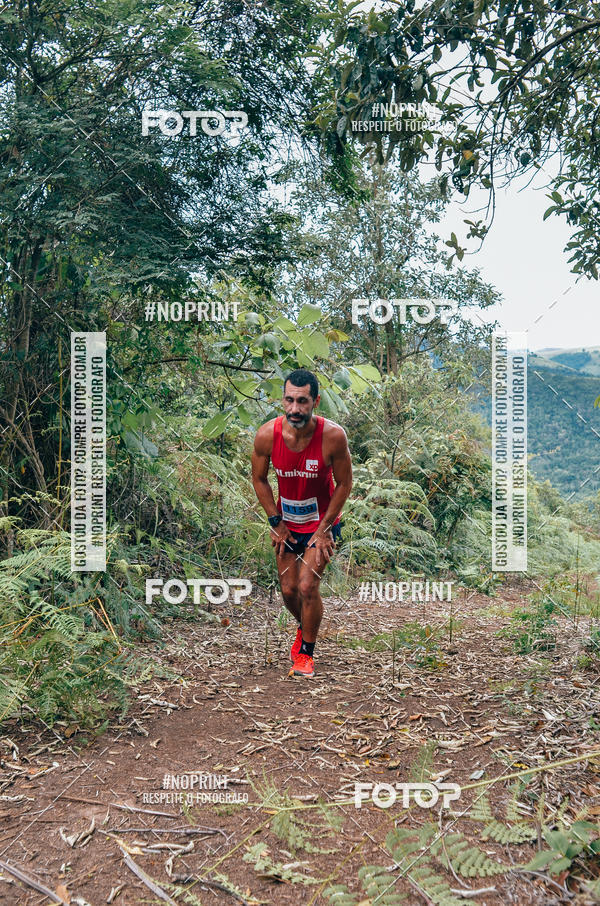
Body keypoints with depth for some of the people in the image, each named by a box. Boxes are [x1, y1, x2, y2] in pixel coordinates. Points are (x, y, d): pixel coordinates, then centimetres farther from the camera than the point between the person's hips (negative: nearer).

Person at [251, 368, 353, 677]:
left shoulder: (333, 435, -26)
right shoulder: (267, 434, -21)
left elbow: (344, 484, -13)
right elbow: (259, 479, -3)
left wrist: (324, 529, -12)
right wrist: (275, 523, -4)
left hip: (322, 522, -3)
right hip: (286, 521, 3)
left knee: (307, 587, -10)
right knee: (288, 589, 11)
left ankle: (306, 652, 14)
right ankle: (304, 628, 44)